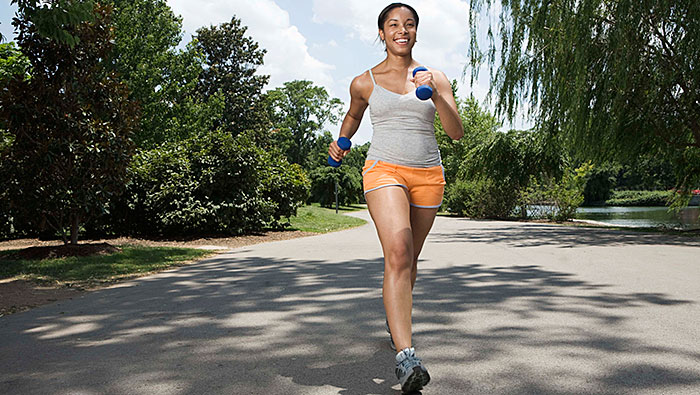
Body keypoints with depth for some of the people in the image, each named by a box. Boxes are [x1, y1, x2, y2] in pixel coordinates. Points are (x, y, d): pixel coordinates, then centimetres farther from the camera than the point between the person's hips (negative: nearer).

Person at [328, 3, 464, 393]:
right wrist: (341, 143, 14)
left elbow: (457, 132, -2)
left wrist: (435, 93, -14)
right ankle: (406, 355, -28)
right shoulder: (365, 82, 6)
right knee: (398, 253, -24)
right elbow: (354, 115, 28)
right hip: (385, 169, -3)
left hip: (428, 175, 3)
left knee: (409, 259, 13)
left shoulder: (436, 78, 8)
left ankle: (395, 314, 43)